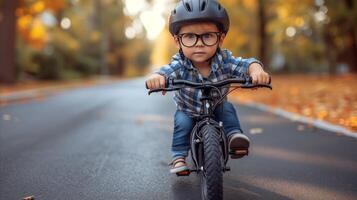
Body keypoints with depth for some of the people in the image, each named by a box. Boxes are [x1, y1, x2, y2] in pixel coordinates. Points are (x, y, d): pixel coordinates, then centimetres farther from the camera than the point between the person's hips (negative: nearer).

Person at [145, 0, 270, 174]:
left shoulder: (223, 60, -29)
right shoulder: (180, 64, -34)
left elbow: (246, 64, -39)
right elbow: (166, 71, -51)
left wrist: (256, 70, -63)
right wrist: (156, 77, -76)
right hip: (187, 110, 0)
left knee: (227, 108, -22)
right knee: (182, 123, -20)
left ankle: (234, 134, -8)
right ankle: (178, 157, -5)